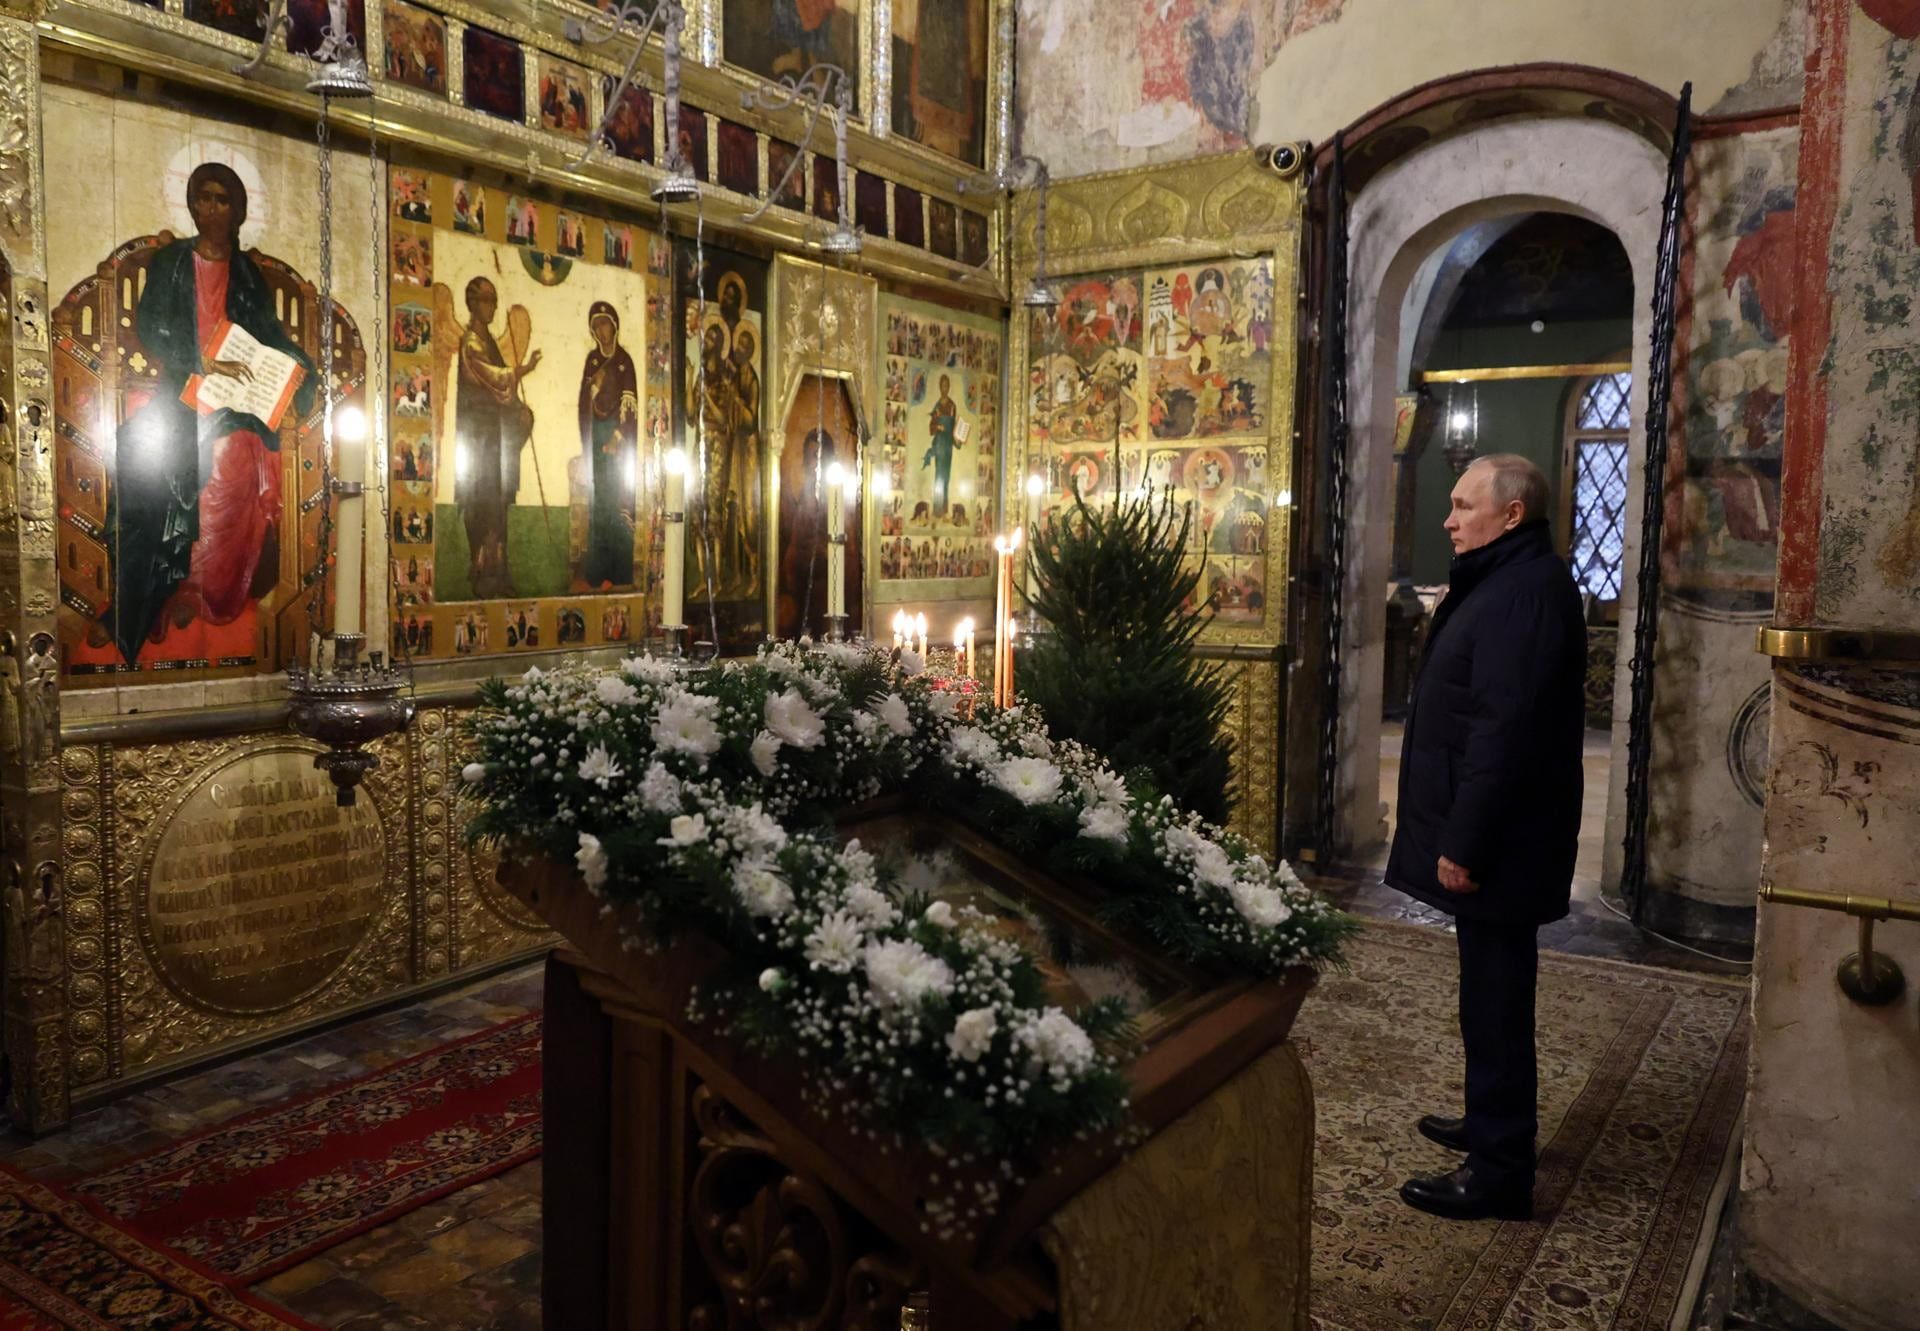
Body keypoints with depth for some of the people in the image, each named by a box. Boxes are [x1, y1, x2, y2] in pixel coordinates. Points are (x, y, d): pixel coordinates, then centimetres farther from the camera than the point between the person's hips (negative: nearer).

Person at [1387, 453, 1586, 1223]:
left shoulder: (1526, 590, -20)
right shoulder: (1505, 582, 14)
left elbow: (1505, 730, -26)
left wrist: (1464, 844, -23)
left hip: (1496, 842, -10)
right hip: (1488, 834, 10)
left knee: (1495, 999, -1)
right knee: (1491, 992, 20)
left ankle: (1500, 1172, 10)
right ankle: (1490, 1124, 35)